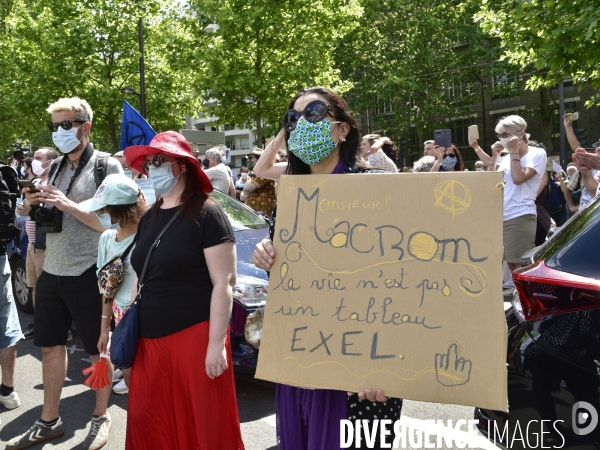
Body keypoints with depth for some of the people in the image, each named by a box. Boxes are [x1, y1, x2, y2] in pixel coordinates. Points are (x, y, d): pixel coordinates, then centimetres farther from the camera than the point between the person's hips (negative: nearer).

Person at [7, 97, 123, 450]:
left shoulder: (107, 167, -8)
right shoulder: (56, 167, 11)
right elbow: (48, 219, 18)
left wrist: (67, 204, -21)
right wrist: (35, 203, -3)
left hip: (88, 274, -7)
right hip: (52, 270, 7)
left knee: (99, 349, 6)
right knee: (51, 345, 14)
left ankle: (102, 418, 23)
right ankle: (49, 421, 28)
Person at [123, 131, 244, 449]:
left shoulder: (206, 214, -10)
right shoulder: (149, 218, 12)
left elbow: (223, 284, -14)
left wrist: (216, 344, -17)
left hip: (195, 336, -7)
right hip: (150, 339, 7)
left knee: (203, 424, 4)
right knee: (150, 423, 13)